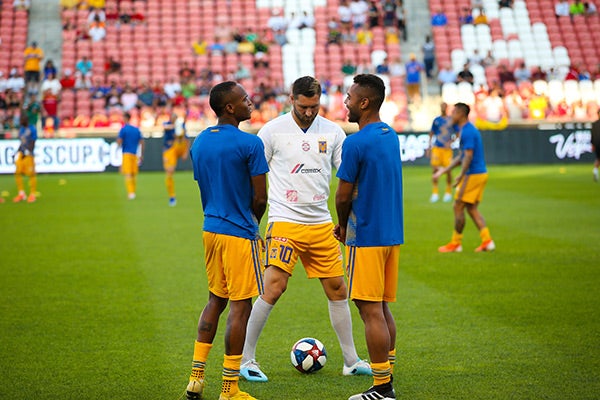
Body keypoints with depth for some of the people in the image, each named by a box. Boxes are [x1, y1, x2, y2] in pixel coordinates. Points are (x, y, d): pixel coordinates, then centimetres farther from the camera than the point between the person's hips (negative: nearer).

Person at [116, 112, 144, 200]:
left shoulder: (123, 129, -4)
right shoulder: (136, 129, 11)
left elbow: (119, 142, -9)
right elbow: (142, 142, 11)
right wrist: (141, 155, 16)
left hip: (126, 154, -5)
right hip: (135, 154, 5)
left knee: (128, 174, -10)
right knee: (133, 175, 12)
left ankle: (131, 192, -21)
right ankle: (133, 192, 17)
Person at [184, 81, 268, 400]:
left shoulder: (198, 143, 8)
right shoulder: (250, 144, -14)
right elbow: (260, 198, -11)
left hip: (210, 230, 7)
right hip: (239, 233, -7)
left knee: (215, 300, 19)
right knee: (240, 306, 0)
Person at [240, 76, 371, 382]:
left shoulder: (332, 132, 6)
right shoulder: (273, 130, -4)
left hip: (322, 224, 4)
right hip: (285, 222, -4)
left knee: (338, 289, 8)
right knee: (273, 288, -14)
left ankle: (351, 361, 20)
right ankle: (246, 360, -2)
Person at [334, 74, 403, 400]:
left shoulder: (356, 144, -16)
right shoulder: (392, 136, 11)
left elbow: (343, 194, -13)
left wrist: (342, 225, 7)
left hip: (366, 236, -9)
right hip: (392, 232, 9)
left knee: (371, 311, -4)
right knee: (382, 308, 14)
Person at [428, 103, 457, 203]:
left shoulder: (451, 120, 3)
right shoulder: (436, 120, 8)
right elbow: (431, 134, 16)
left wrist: (451, 142, -8)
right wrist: (429, 147, 12)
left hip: (447, 148, -1)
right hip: (436, 147, 1)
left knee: (448, 170, -3)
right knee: (435, 169, -6)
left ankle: (448, 192, 14)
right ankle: (435, 192, 2)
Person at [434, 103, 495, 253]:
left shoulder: (467, 132, -16)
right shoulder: (469, 130, 17)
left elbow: (468, 156, -22)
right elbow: (462, 156, 24)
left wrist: (460, 177, -21)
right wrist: (444, 170, 26)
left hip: (473, 175, -10)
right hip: (481, 173, 10)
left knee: (458, 207, -2)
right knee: (472, 208, 12)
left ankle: (456, 243, 6)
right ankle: (487, 241, 6)